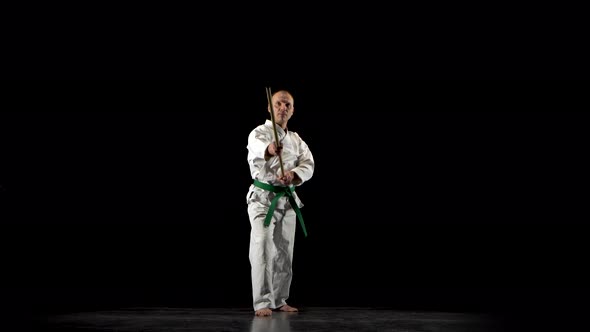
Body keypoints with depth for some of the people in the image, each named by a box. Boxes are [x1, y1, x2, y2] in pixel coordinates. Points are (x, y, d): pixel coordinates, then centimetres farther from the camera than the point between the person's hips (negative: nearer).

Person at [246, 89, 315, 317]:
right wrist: (269, 149, -59)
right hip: (263, 198, -6)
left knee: (284, 253, 10)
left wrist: (294, 174, -27)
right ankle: (262, 303, -10)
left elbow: (308, 164, -4)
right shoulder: (259, 133, -8)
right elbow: (257, 147, -34)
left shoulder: (296, 140, 11)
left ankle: (279, 300, 22)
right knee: (262, 252, -12)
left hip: (287, 200, 6)